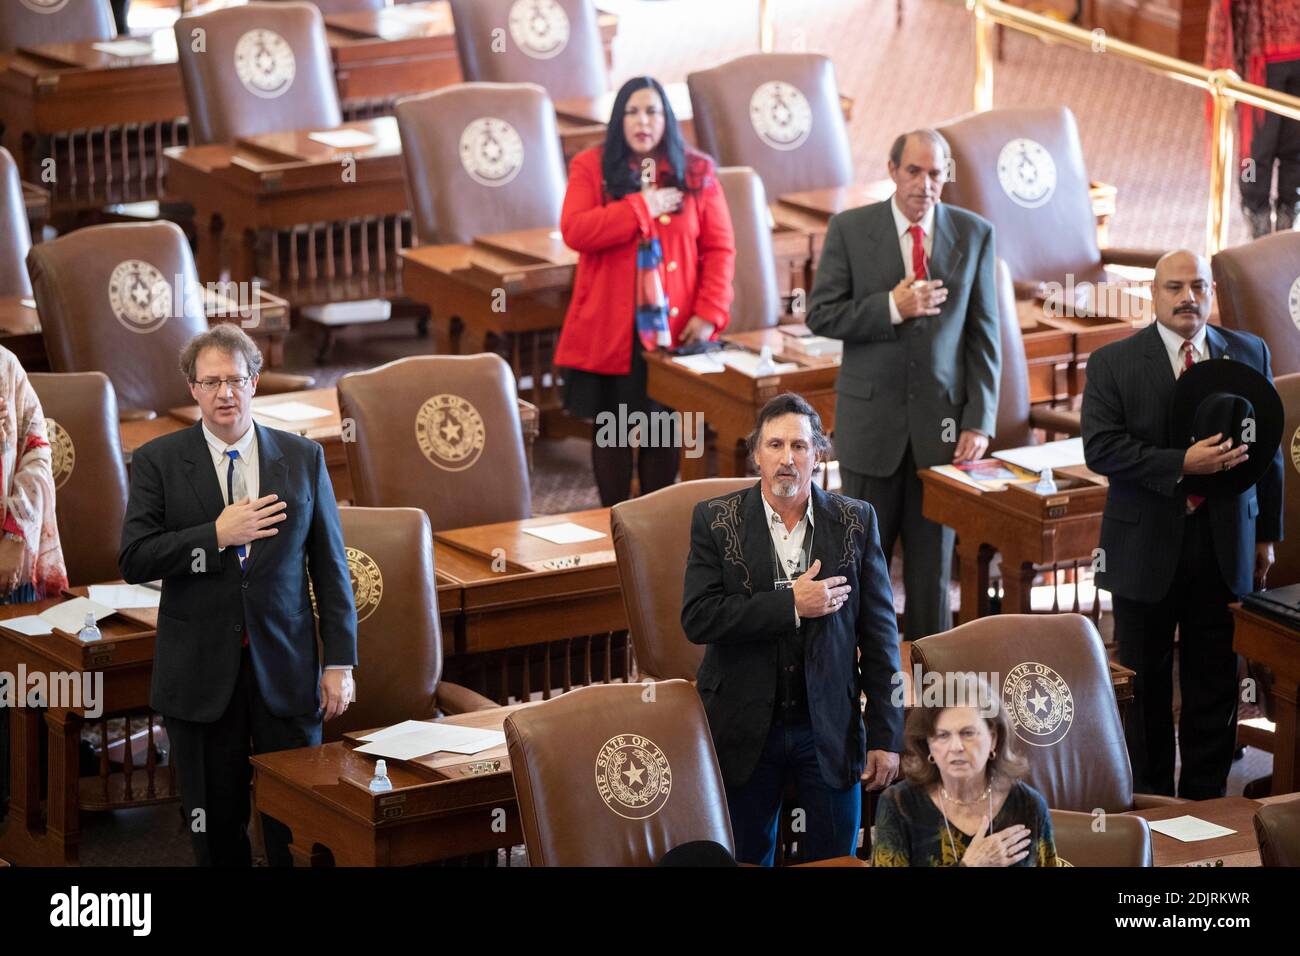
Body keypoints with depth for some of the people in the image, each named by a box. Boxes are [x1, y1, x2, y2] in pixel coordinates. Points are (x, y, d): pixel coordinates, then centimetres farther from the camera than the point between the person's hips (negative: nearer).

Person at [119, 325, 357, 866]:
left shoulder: (303, 458, 5)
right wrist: (217, 535, -16)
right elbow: (134, 560, -6)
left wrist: (340, 660, 0)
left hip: (286, 673, 0)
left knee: (296, 828, 0)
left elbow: (330, 563, 5)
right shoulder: (158, 462, 1)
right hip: (201, 674, 0)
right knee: (216, 831, 7)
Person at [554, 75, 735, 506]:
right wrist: (642, 207, -15)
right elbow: (574, 231, -14)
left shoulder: (696, 171, 4)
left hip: (674, 329, 1)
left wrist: (709, 313, -9)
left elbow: (719, 248, 2)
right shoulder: (591, 167, 1)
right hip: (609, 328, -1)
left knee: (663, 431, 6)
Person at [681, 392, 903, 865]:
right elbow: (697, 618, -13)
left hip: (830, 729, 1)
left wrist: (886, 736, -2)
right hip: (745, 730, -1)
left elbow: (879, 631, 1)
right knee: (745, 861, 9)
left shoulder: (856, 521, 0)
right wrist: (791, 604, -19)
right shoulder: (715, 520, -3)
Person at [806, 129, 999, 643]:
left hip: (942, 423, 1)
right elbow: (820, 315, -5)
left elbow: (984, 335, 2)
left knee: (933, 563, 6)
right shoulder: (849, 229, -2)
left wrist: (980, 421, -4)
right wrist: (891, 307, -18)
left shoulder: (974, 234, 2)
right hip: (871, 421, -1)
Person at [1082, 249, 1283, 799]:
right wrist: (1183, 464, -22)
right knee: (1145, 684, 8)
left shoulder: (1249, 354, 6)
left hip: (1226, 545, 2)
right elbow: (1101, 448, -13)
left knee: (1216, 682, 5)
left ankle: (1205, 798, 16)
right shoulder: (1114, 363, -2)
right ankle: (1148, 797, 20)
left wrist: (1267, 533, 10)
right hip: (1147, 548, -2)